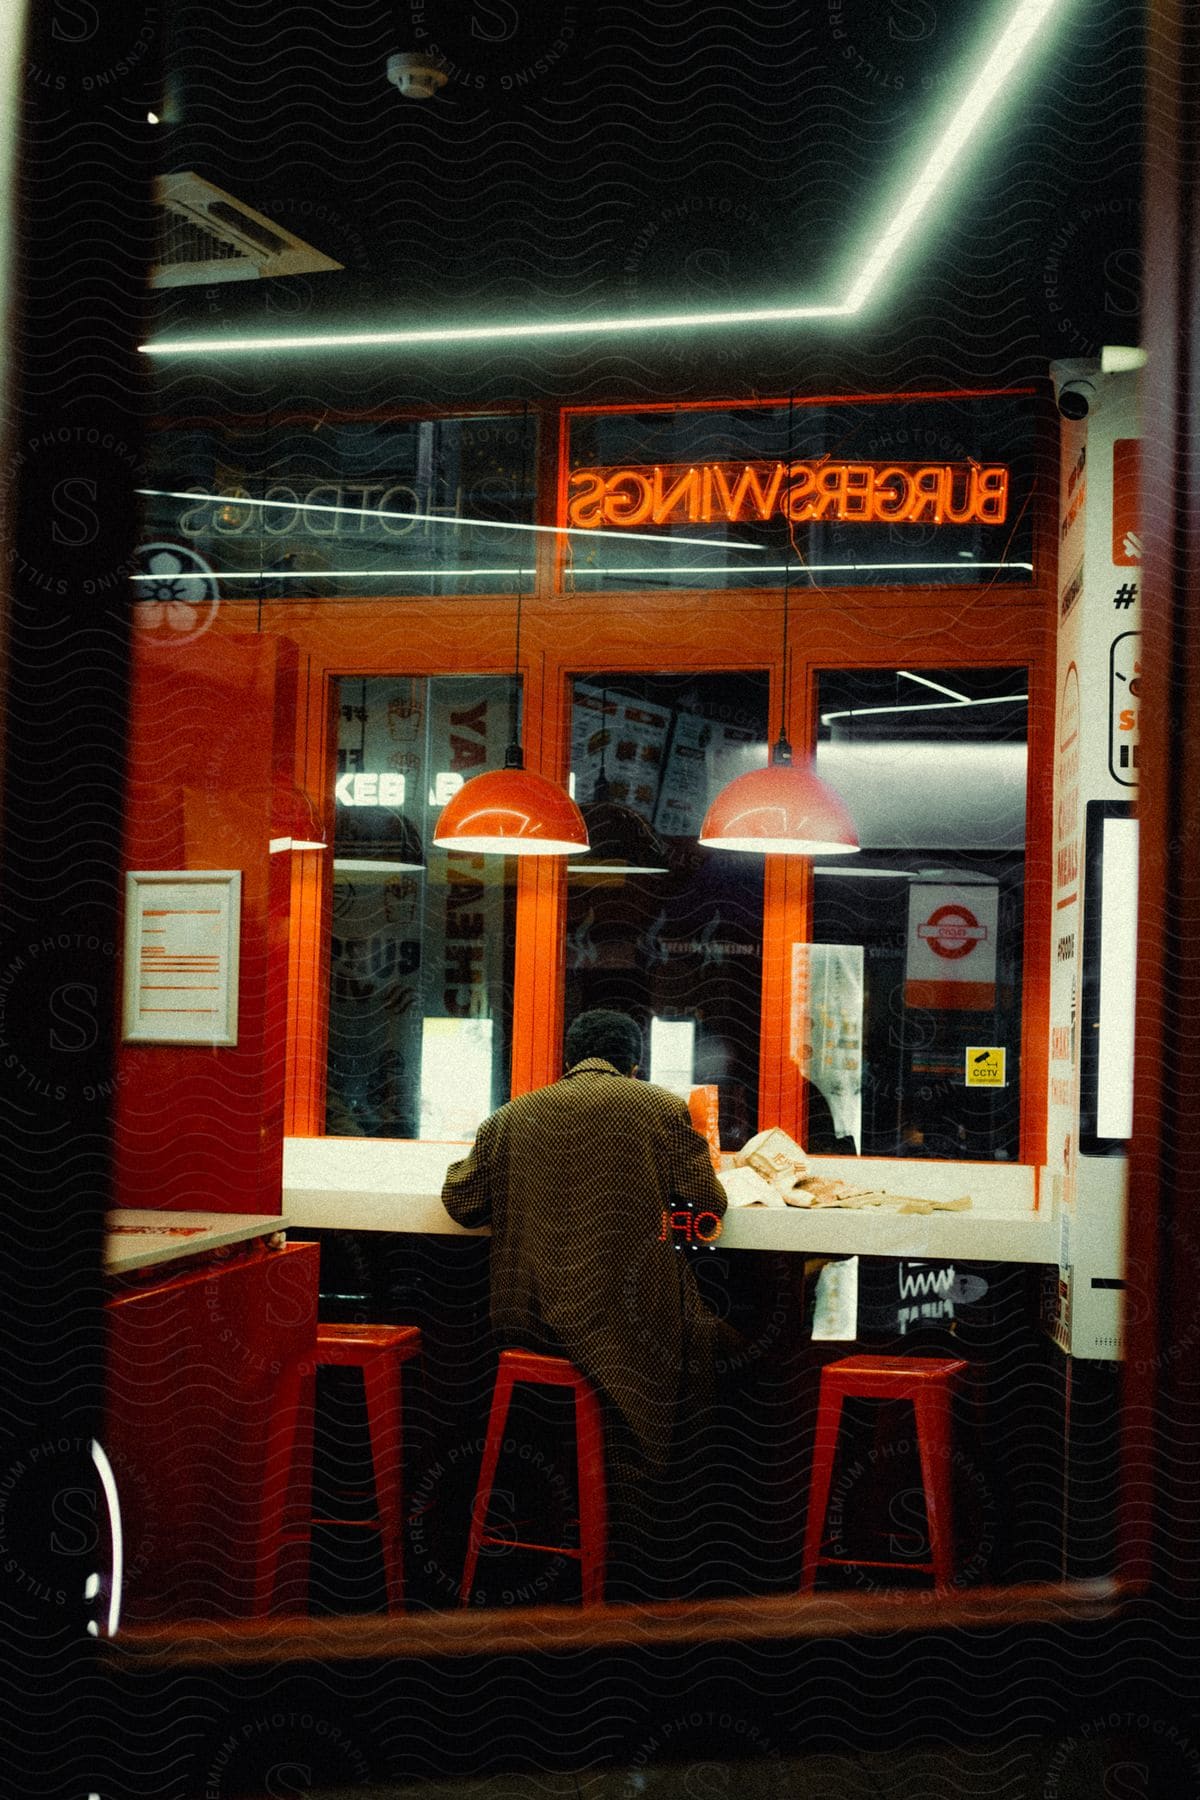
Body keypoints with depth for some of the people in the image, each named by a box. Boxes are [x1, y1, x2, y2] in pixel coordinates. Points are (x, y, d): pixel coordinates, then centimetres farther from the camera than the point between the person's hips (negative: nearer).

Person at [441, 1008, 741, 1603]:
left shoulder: (512, 1117, 8)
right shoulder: (662, 1109, 0)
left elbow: (460, 1201, 17)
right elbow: (706, 1211, 4)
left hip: (530, 1323, 4)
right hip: (627, 1325, -4)